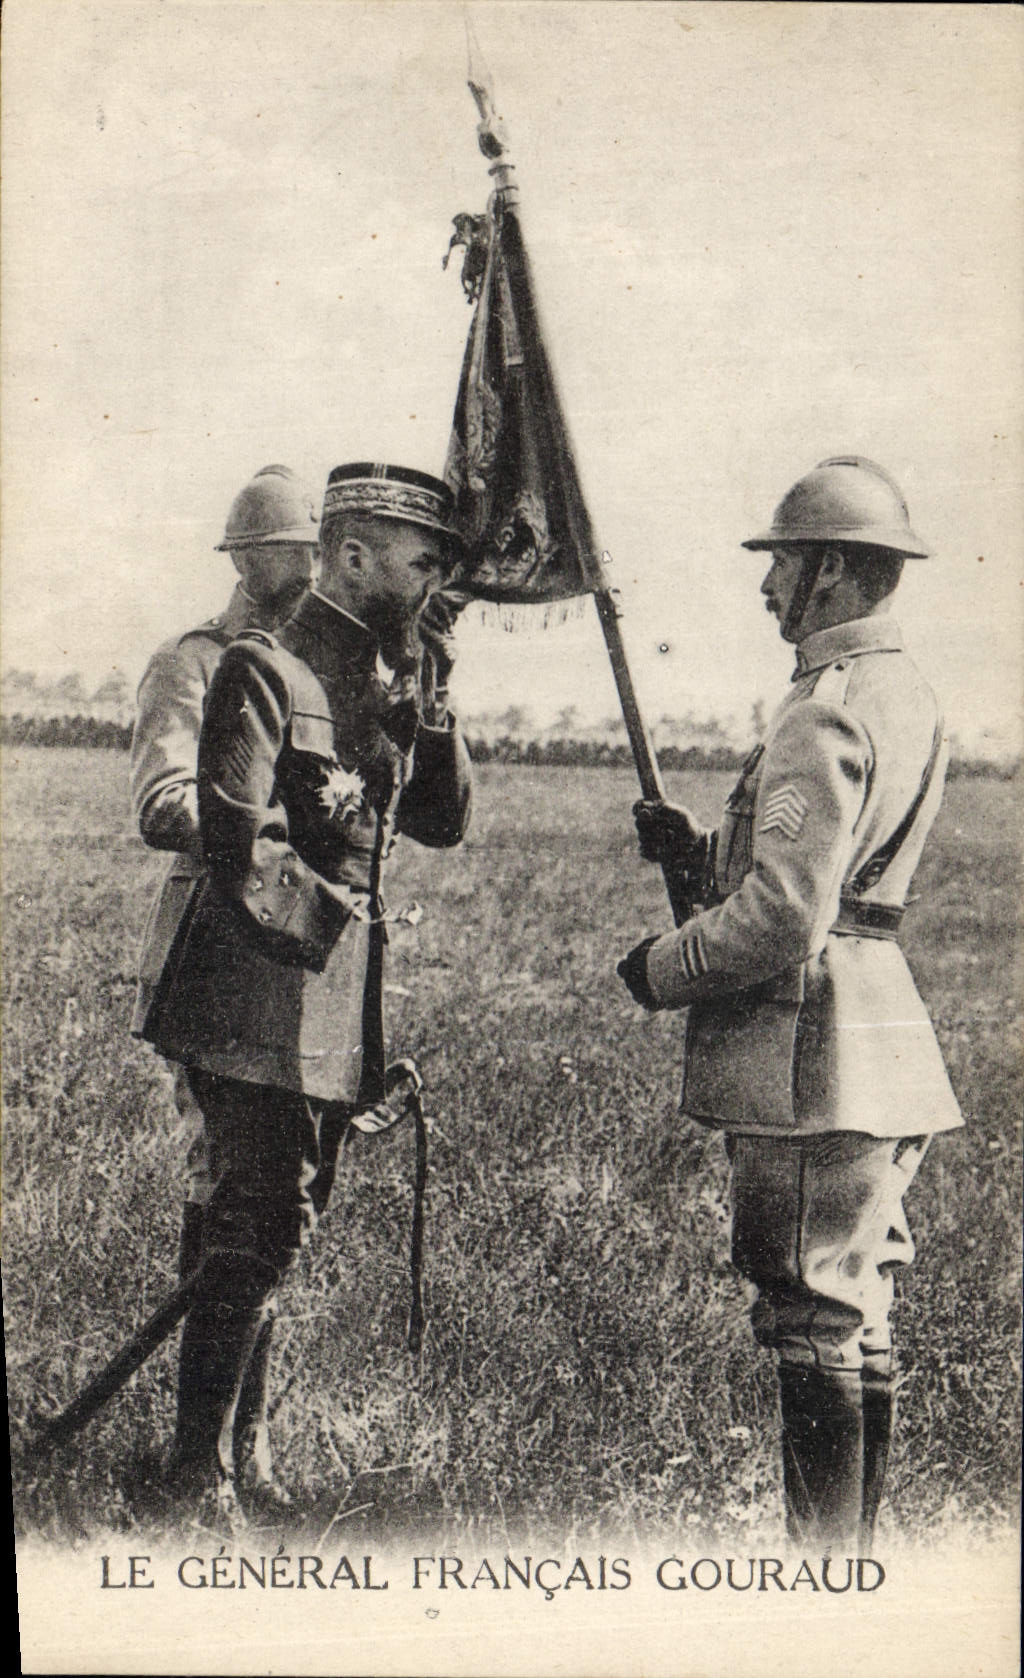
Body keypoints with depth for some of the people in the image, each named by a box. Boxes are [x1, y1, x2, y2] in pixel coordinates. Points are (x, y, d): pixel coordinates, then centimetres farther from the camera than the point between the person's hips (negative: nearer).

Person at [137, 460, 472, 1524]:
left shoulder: (384, 681, 15)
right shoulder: (264, 671, -10)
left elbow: (443, 822, 12)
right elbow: (239, 846, -17)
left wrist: (428, 698, 1)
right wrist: (332, 920, -11)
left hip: (335, 1009, 8)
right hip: (267, 1003, -8)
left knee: (276, 1230, 14)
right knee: (259, 1233, -6)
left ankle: (227, 1449, 26)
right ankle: (201, 1473, 7)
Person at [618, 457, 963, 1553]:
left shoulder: (827, 714, -18)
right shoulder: (902, 695, 14)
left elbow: (783, 921, -23)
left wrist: (662, 971, -8)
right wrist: (698, 851, 9)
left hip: (813, 1066, -10)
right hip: (876, 1056, 10)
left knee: (816, 1323, -2)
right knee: (857, 1318, 16)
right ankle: (851, 1550, 28)